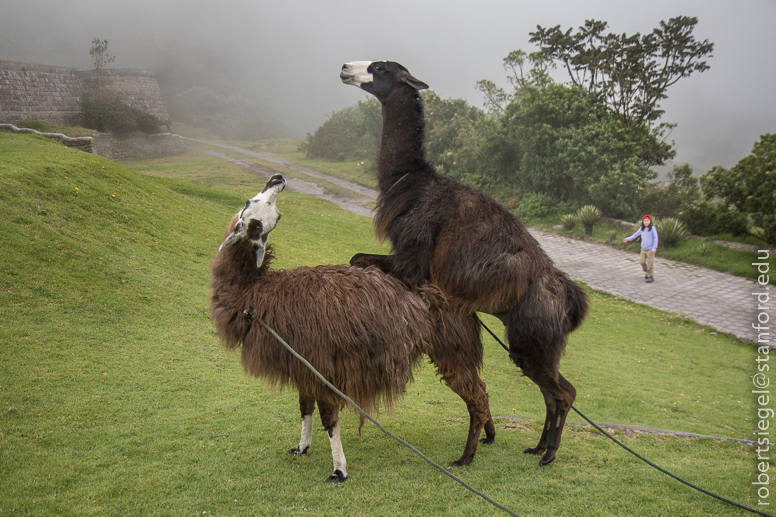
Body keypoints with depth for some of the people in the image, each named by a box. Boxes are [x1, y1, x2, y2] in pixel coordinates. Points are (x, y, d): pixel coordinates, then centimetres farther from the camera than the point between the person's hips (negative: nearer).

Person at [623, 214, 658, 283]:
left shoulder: (653, 229, -10)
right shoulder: (642, 229, 4)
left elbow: (655, 238, -9)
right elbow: (635, 235, 13)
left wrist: (654, 248, -12)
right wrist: (627, 239, 8)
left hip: (650, 249, -5)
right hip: (643, 249, 5)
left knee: (650, 263, -4)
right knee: (642, 261, 3)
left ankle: (650, 277, 6)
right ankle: (647, 272, 27)